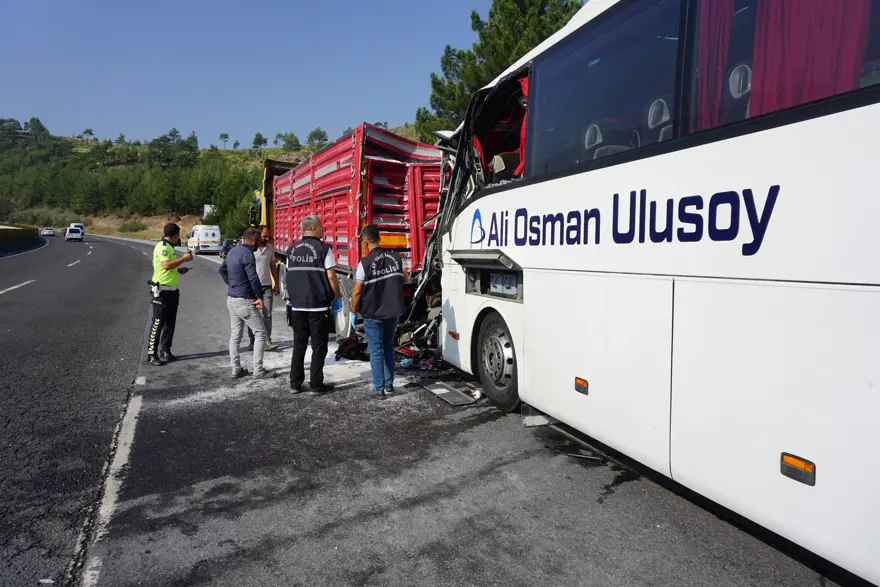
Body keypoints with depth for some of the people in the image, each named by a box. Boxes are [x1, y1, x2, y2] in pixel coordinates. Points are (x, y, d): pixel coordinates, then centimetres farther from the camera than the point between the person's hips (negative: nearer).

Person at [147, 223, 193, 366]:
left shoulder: (168, 247, 15)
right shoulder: (162, 247, -14)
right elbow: (166, 265, -28)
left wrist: (178, 270, 16)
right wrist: (184, 258, -20)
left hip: (171, 290, 10)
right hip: (162, 291, -10)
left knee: (170, 322, 13)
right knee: (158, 323, -4)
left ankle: (165, 351, 22)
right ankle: (152, 354, 2)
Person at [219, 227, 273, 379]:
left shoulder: (232, 251, 10)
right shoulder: (247, 254, -17)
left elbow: (222, 270, 22)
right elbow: (253, 278, -21)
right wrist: (260, 297, -13)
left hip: (231, 299, 9)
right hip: (244, 301, -9)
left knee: (235, 336, 12)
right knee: (260, 333, -2)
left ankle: (236, 369, 17)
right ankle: (258, 370, -1)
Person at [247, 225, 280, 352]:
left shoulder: (270, 248, 7)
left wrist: (276, 284, 11)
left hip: (267, 286, 3)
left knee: (267, 314, -2)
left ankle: (267, 341, -1)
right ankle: (253, 342, 17)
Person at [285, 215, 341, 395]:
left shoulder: (292, 249, 8)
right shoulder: (323, 248, -9)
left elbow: (289, 276, 12)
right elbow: (330, 276, -12)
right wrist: (337, 295, 3)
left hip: (297, 305, 5)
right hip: (318, 305, -5)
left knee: (299, 345, 14)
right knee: (318, 346, 3)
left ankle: (295, 383, 17)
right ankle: (316, 385, 7)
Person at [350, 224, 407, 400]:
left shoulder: (365, 262, -16)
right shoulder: (395, 257, -1)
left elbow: (357, 291, -14)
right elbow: (404, 278, 17)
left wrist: (353, 312, -1)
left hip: (373, 314, -5)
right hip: (393, 311, 5)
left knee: (376, 351, 3)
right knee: (389, 347, 19)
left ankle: (379, 389, 4)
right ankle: (389, 384, 24)